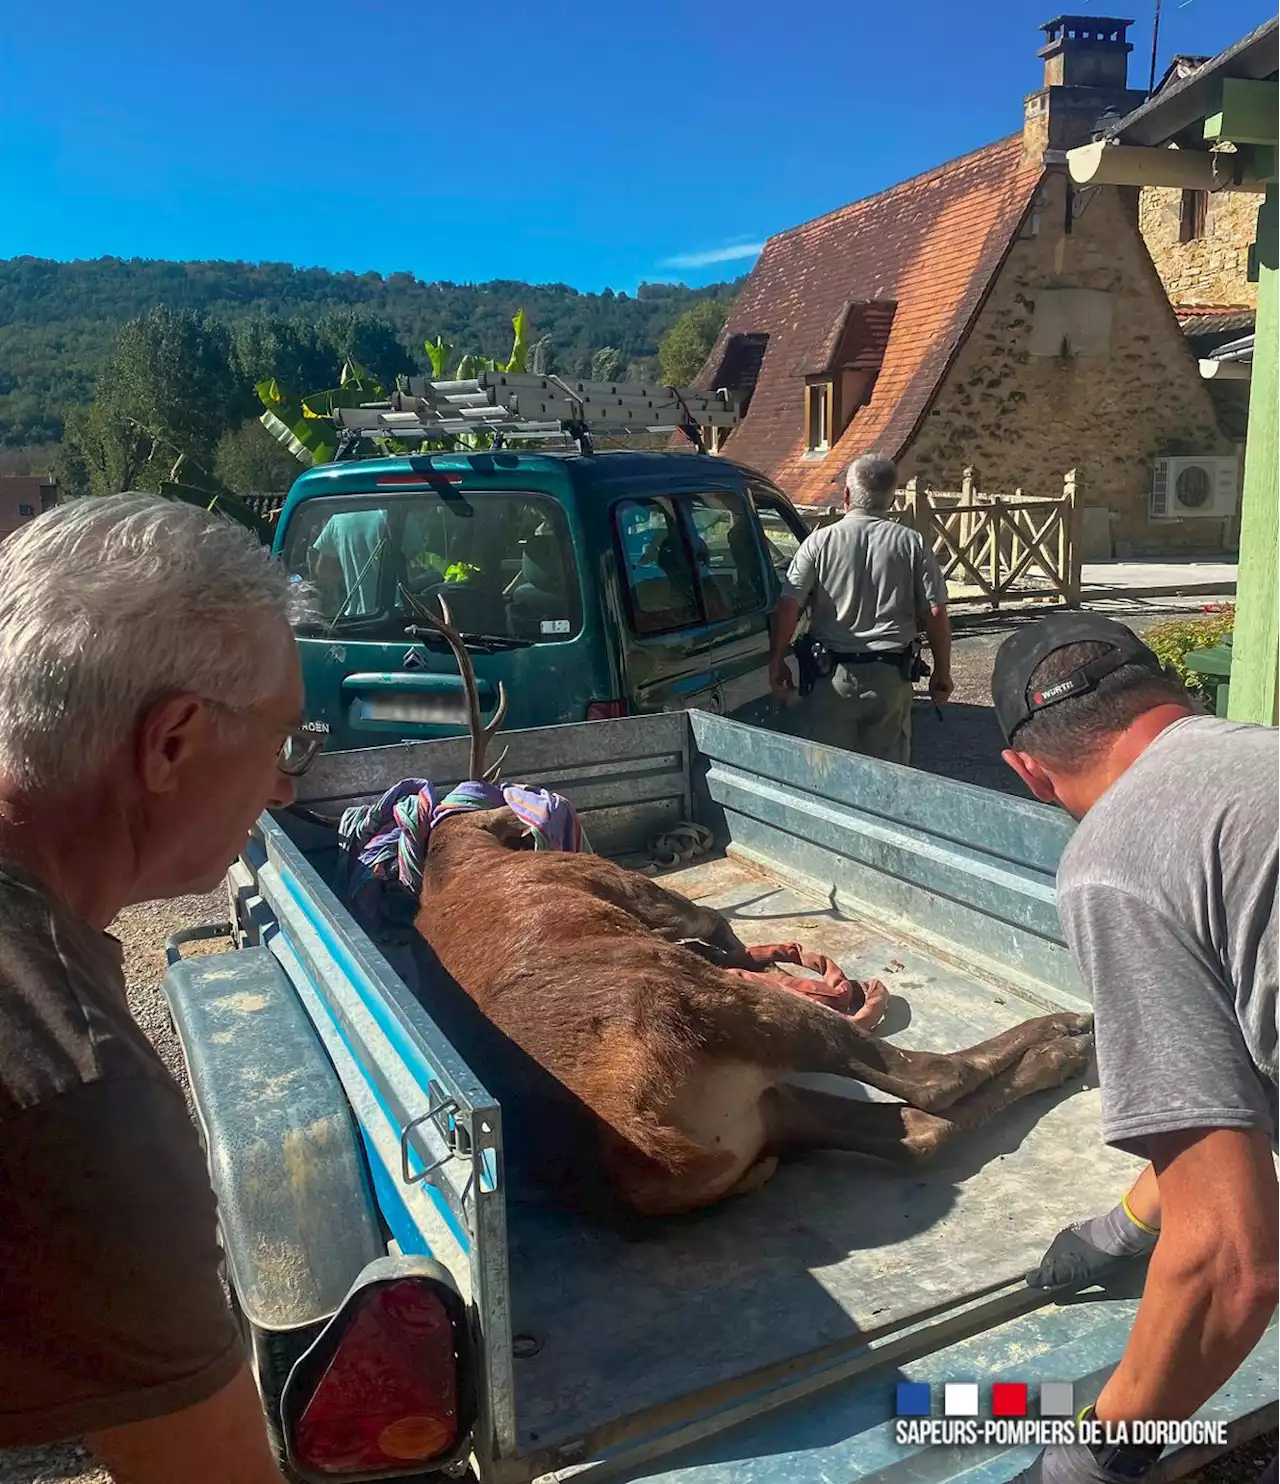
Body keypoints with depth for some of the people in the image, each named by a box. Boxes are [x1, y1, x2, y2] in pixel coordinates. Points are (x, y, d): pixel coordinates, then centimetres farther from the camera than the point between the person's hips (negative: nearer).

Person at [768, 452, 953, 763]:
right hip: (892, 677, 2)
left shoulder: (820, 541, -3)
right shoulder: (912, 543, 1)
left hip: (832, 676, -2)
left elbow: (788, 606, -7)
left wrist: (777, 660, 3)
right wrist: (942, 671, 10)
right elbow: (935, 612, 0)